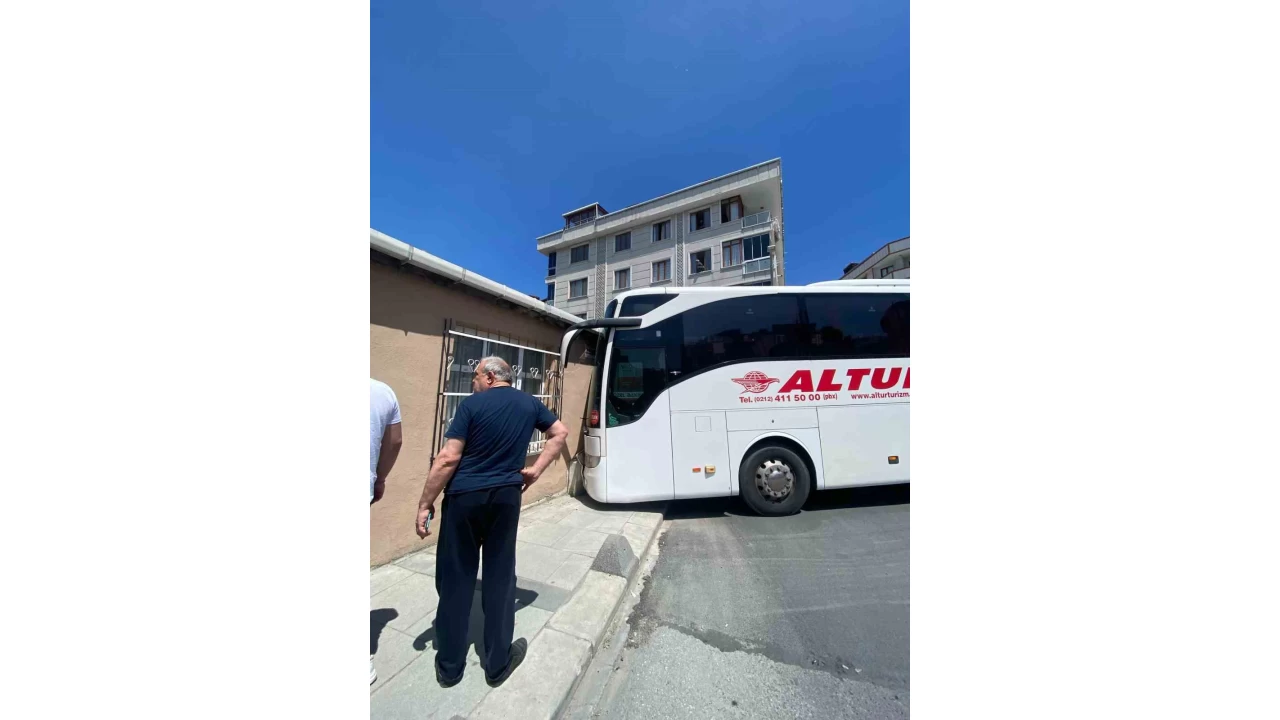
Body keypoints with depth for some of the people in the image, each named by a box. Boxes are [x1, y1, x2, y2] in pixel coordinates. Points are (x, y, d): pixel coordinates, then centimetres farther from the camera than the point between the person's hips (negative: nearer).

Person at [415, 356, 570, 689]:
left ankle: (449, 666, 33)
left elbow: (448, 458, -13)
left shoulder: (471, 405, -10)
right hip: (506, 497, 2)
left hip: (463, 497, -2)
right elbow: (560, 433, 4)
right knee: (499, 577, 15)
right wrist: (534, 470, 5)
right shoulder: (529, 403, 2)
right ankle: (497, 663, 31)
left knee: (455, 578, 16)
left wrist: (425, 503, -3)